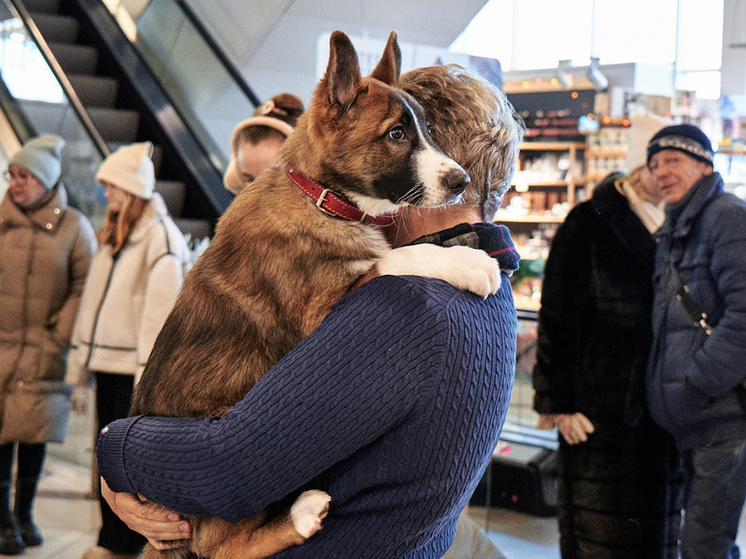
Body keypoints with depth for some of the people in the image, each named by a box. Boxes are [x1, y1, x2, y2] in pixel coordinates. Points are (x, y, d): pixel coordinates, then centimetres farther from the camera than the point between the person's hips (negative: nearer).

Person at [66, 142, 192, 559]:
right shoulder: (113, 234, 15)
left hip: (135, 368, -8)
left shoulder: (161, 237, -11)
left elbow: (161, 311, -15)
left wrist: (147, 377, -18)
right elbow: (93, 300, 17)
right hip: (107, 364, 8)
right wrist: (81, 370, 15)